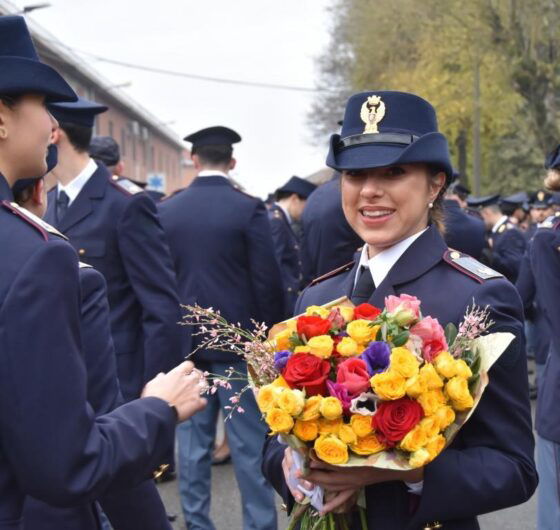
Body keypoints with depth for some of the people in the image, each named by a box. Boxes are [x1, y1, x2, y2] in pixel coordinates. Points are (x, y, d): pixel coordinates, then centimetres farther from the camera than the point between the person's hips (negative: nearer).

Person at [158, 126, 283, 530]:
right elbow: (268, 281, -9)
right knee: (250, 443, 4)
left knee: (193, 441, 10)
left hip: (185, 341, 4)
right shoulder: (249, 209, -8)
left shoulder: (165, 211, 2)